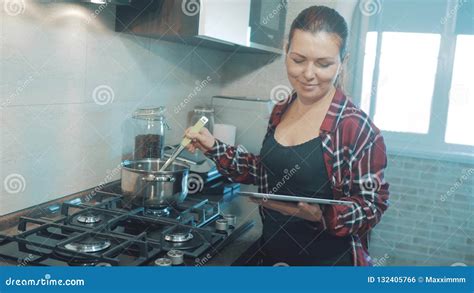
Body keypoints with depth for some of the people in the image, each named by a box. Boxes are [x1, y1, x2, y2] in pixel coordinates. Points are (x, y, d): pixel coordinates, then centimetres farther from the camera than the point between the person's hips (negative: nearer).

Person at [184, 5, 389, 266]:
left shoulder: (356, 128, -20)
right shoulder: (280, 112, -1)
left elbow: (372, 204, -14)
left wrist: (320, 215, -30)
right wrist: (214, 149, 2)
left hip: (328, 260, -5)